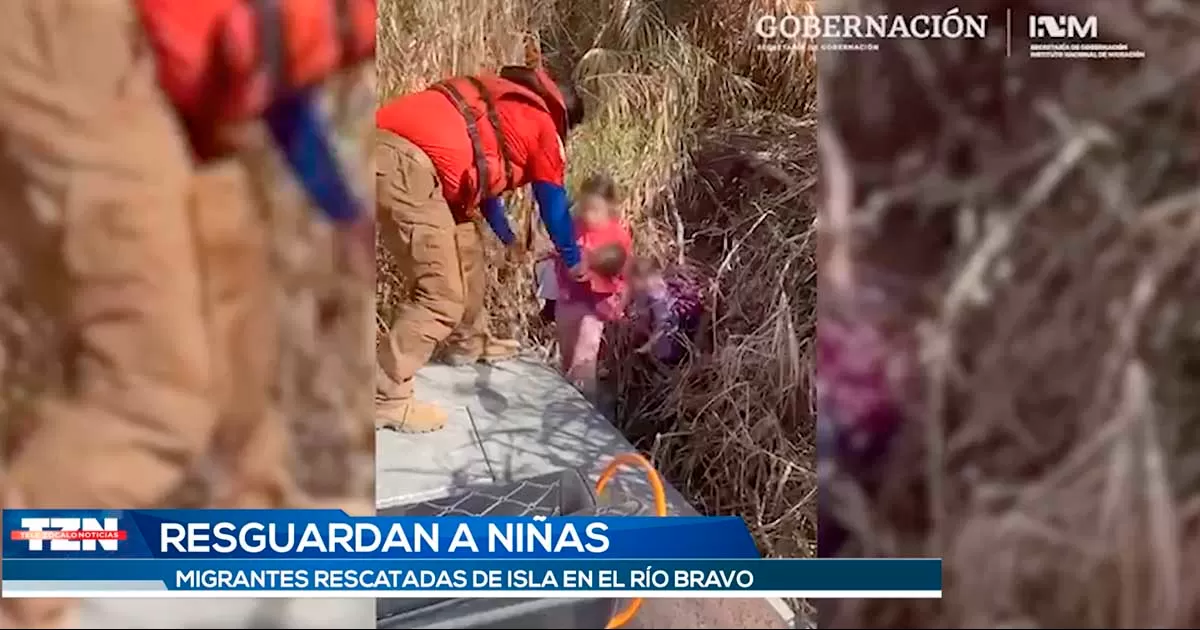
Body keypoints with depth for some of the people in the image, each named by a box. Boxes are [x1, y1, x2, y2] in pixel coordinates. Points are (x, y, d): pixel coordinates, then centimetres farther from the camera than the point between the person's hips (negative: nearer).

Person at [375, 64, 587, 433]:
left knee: (460, 247, 28)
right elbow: (554, 207, 20)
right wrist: (574, 262, 37)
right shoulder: (544, 124, 13)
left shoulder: (500, 101, 34)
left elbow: (480, 171, 45)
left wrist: (509, 240, 56)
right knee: (441, 297, -4)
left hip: (383, 144, 9)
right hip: (409, 165, -9)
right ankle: (385, 400, -3)